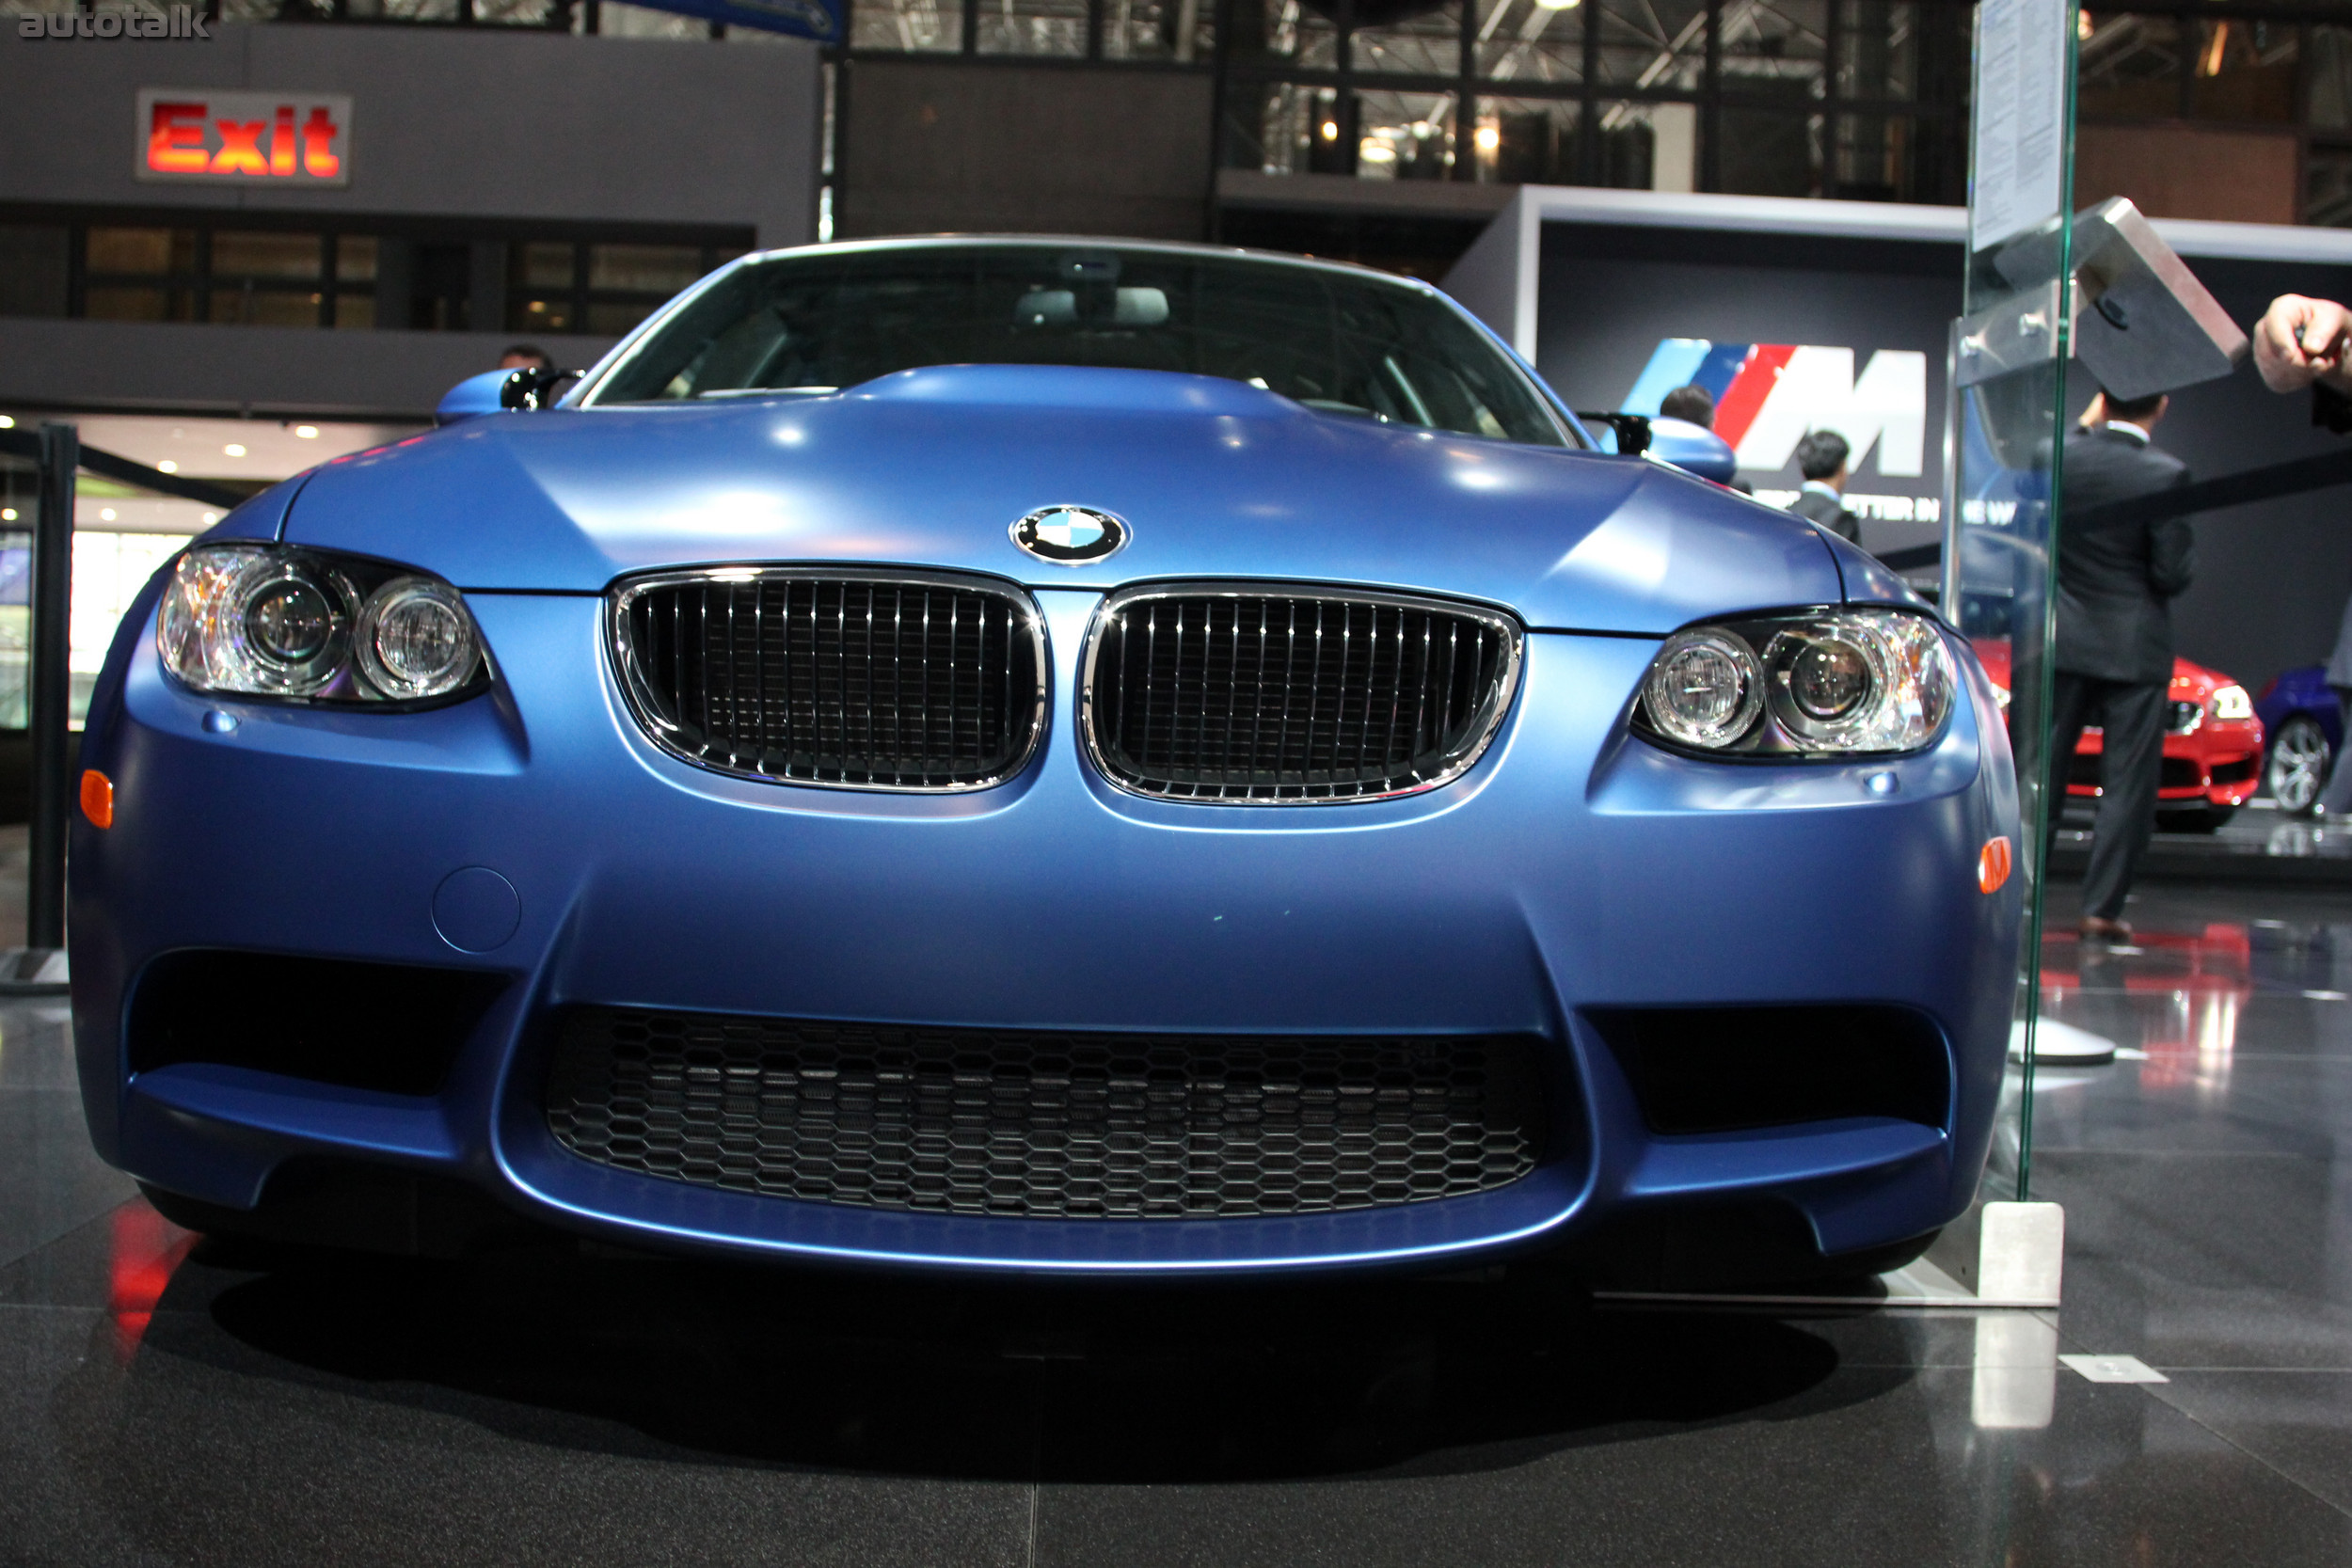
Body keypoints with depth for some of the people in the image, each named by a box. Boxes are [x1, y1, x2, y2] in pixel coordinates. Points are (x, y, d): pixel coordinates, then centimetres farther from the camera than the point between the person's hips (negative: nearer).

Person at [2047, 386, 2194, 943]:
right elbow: (2172, 574, -13)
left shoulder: (2062, 455, -5)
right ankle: (2102, 909, 4)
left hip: (2062, 644, 3)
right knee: (2127, 785, 4)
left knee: (2040, 773, 11)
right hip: (2134, 649, -3)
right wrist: (2185, 537, 7)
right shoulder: (2165, 474, -14)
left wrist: (2086, 422, 15)